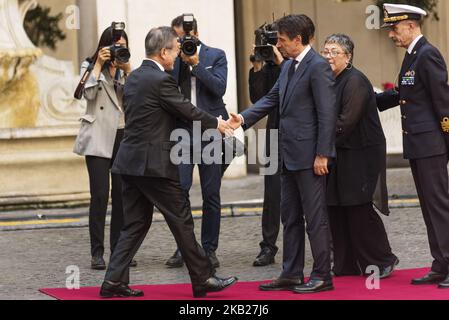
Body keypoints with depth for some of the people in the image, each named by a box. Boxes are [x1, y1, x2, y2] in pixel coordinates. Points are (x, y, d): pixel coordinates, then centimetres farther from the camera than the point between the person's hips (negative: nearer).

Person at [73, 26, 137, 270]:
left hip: (123, 136, 4)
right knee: (100, 195, -9)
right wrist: (99, 64, -10)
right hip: (99, 138, -4)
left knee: (122, 194, 1)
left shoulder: (126, 70, 14)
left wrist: (127, 70, -9)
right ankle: (97, 252, -5)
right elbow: (89, 94, -11)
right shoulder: (89, 66, 6)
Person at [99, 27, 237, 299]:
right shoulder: (162, 80, -15)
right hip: (154, 164, -9)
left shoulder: (135, 77, 12)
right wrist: (217, 123, 7)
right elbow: (188, 111, -10)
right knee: (182, 221, 1)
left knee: (136, 224, 11)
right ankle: (203, 279, 9)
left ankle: (115, 280, 6)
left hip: (131, 163, 9)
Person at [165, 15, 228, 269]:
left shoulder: (216, 56, 3)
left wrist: (196, 64, -14)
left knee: (211, 194, 3)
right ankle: (182, 248, 1)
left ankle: (209, 249, 11)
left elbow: (219, 88, -10)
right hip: (181, 131, 1)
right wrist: (178, 60, -9)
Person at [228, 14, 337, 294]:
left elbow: (327, 113, -17)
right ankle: (292, 275, 20)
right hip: (291, 155, 10)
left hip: (310, 155, -10)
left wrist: (322, 155, -19)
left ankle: (322, 276, 4)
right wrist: (244, 119, 2)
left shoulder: (318, 67, -14)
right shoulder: (289, 67, 14)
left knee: (315, 217, -3)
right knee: (291, 216, 13)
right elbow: (272, 99, 17)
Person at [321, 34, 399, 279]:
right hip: (339, 156, 9)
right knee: (336, 212, 8)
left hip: (360, 156, -9)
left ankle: (382, 261, 6)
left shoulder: (355, 81, -14)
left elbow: (346, 122, -20)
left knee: (359, 211, -7)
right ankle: (346, 266, 15)